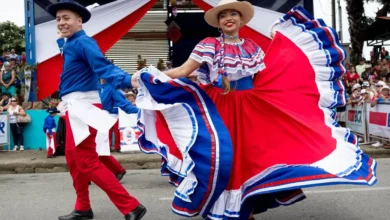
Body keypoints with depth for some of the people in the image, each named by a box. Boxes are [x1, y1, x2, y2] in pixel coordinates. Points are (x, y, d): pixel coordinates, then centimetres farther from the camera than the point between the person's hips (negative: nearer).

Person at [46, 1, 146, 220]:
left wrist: (129, 80, -43)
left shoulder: (83, 42, -15)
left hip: (82, 105, -10)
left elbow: (103, 67, -29)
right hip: (74, 106, 10)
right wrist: (61, 39, 32)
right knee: (73, 158, 16)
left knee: (87, 162, -12)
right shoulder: (71, 43, 12)